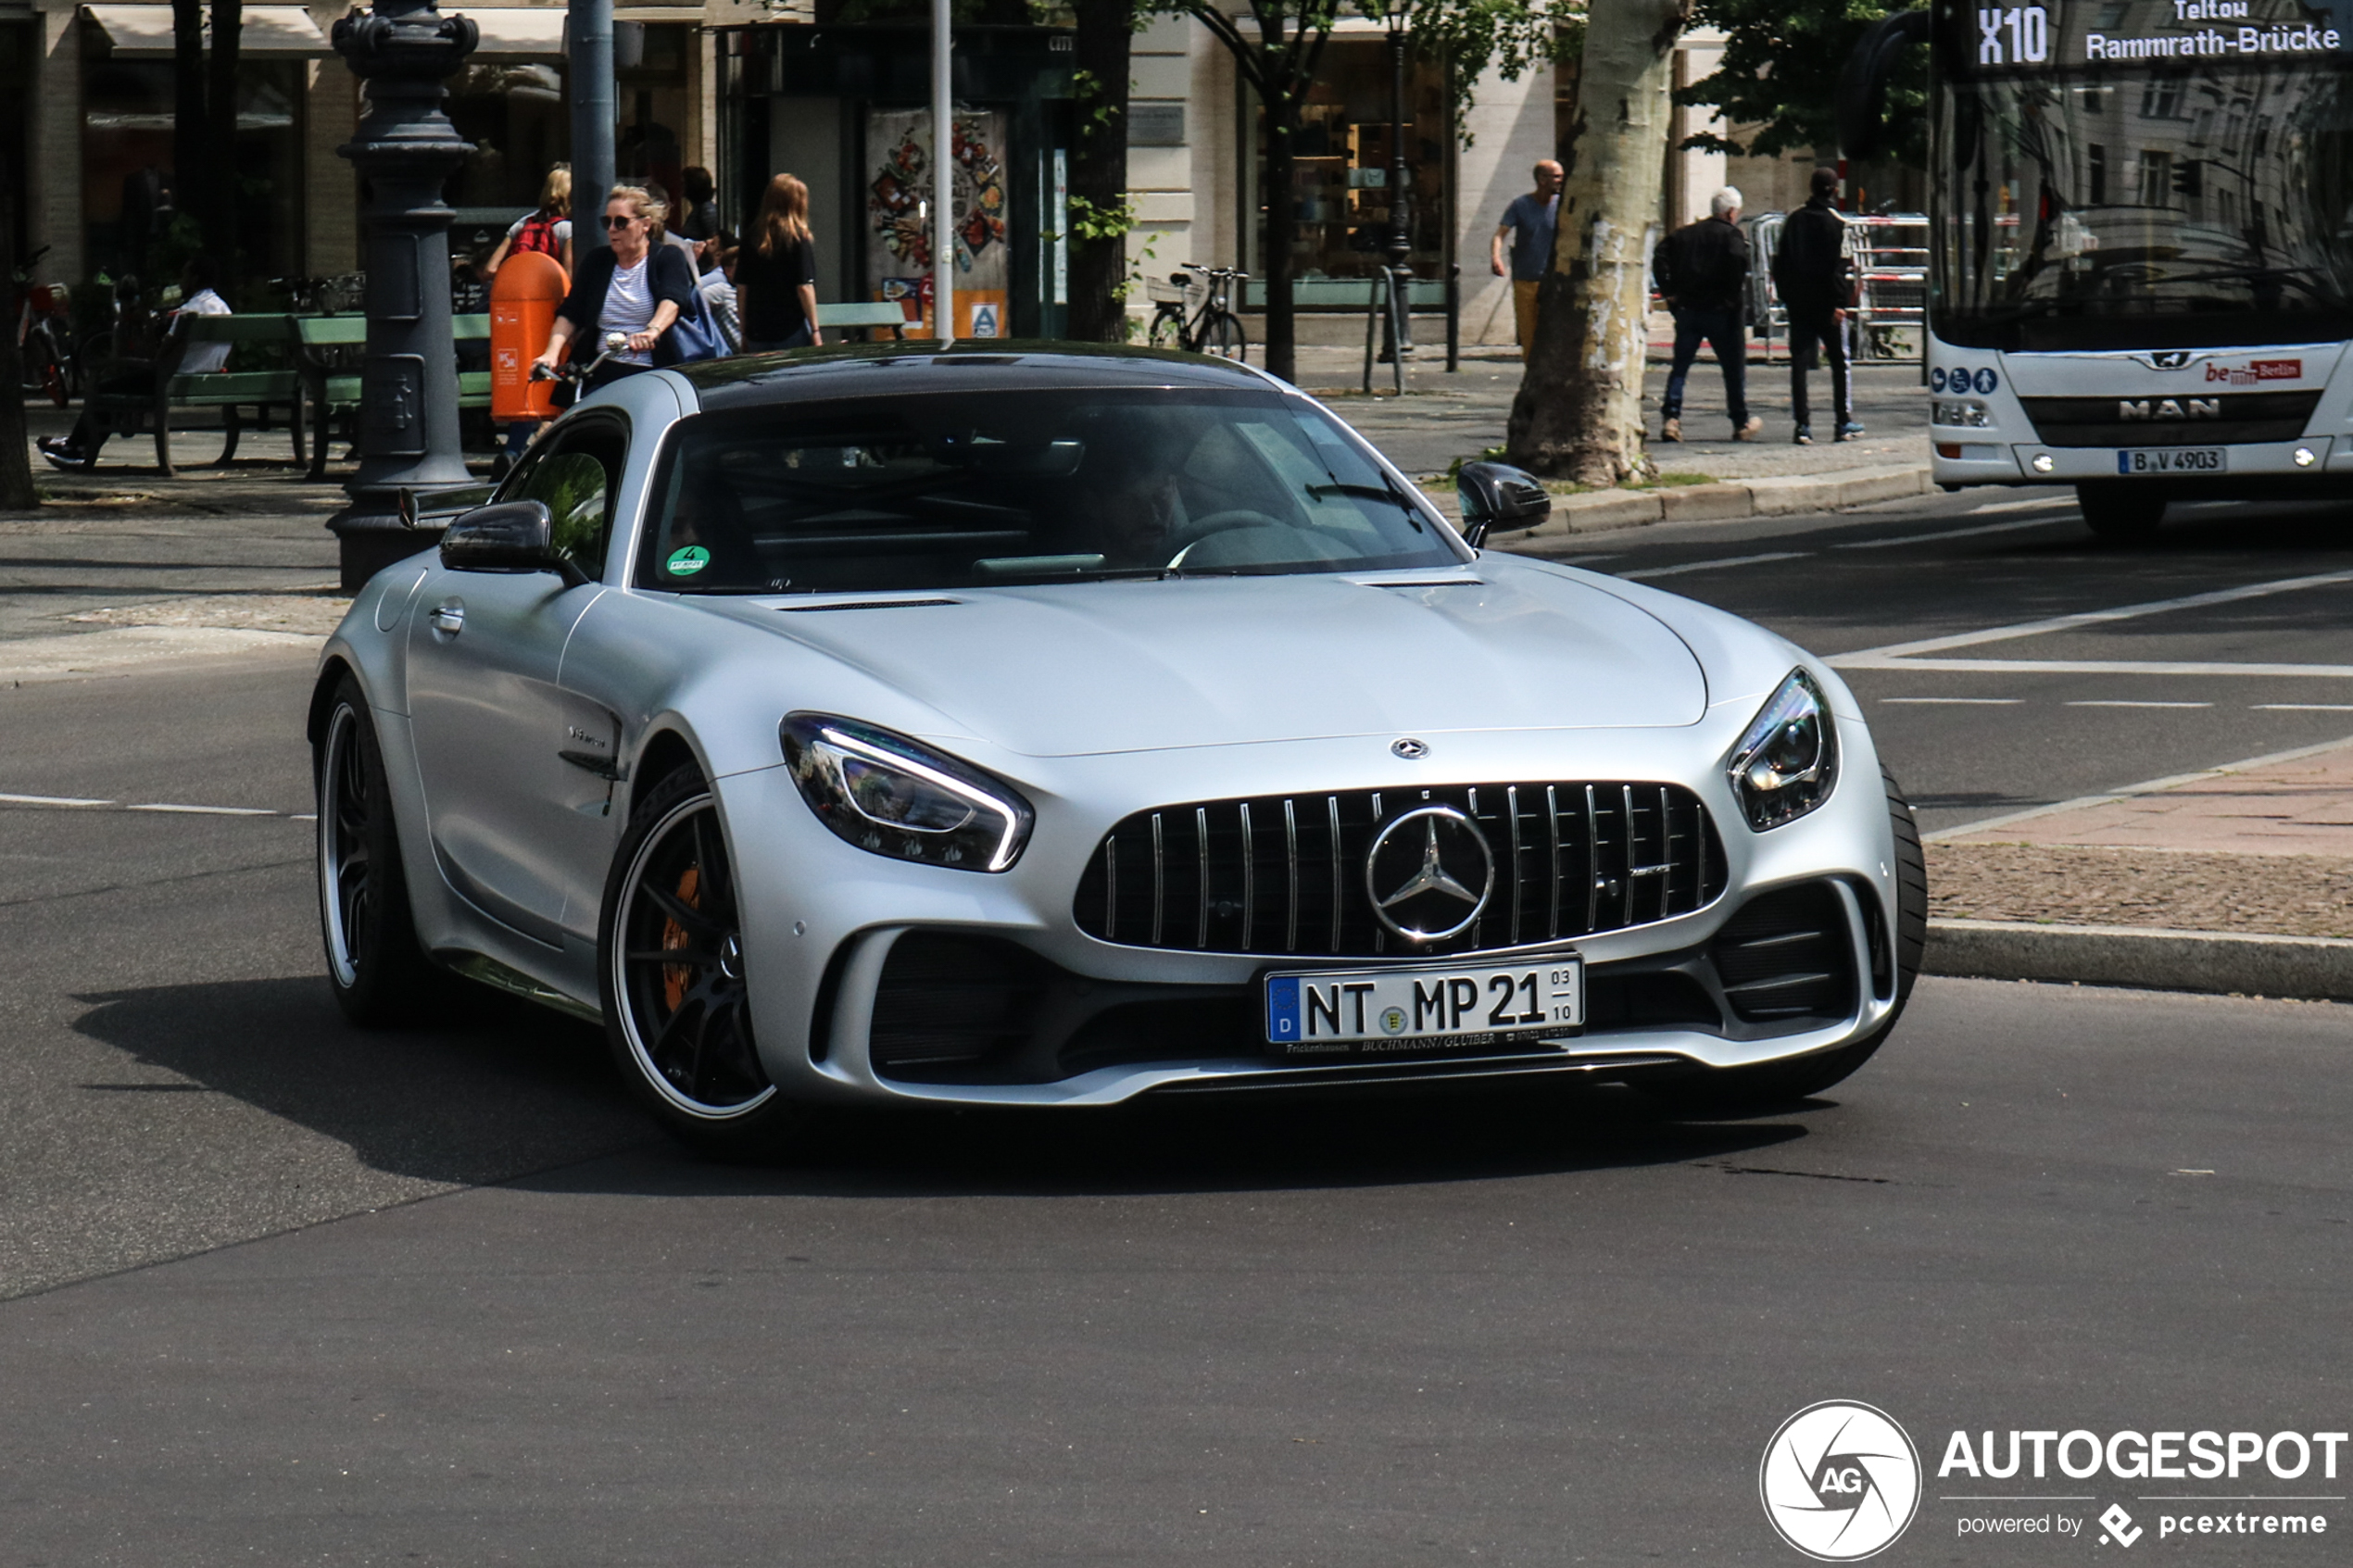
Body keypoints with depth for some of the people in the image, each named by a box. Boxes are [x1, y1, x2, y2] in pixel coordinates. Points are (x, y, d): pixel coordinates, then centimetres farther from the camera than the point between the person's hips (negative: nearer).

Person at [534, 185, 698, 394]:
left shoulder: (668, 257, 6)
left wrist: (652, 330, -37)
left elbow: (672, 300, -15)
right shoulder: (595, 261, 19)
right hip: (603, 376, 3)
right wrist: (552, 352, -9)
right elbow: (570, 314, 11)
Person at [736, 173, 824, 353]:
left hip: (756, 333, 4)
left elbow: (741, 288, 8)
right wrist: (815, 331, -7)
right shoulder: (798, 238, -7)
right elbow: (804, 288, -11)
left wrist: (744, 332, 15)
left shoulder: (751, 238, 5)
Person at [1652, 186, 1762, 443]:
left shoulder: (1685, 233, 12)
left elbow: (1660, 258, 3)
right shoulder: (1732, 235, -4)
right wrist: (1735, 296, -12)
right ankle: (1742, 424, 14)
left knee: (1680, 366, 7)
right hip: (1720, 311, -4)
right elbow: (1737, 262, -22)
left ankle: (1671, 417, -7)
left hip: (1687, 309, 4)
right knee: (1734, 367, 8)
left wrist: (1668, 292, 3)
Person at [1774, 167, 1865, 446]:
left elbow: (1779, 261, 10)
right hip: (1826, 304, -4)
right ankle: (1844, 423, 10)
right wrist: (1840, 302, -14)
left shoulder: (1794, 220, 7)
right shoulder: (1836, 223, -8)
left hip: (1798, 304, 4)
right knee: (1840, 361, 8)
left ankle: (1802, 425, -4)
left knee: (1799, 362, 3)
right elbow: (1842, 266, -14)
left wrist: (1785, 295, 14)